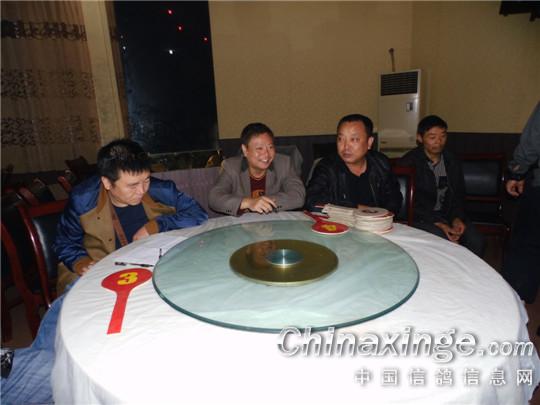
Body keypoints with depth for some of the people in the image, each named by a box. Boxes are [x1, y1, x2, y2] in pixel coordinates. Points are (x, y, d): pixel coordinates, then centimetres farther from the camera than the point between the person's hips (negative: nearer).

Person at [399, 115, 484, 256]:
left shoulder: (452, 162, 11)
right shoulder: (409, 162, -7)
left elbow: (459, 195, 16)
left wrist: (457, 218, -5)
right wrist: (437, 223, -20)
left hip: (448, 215, 5)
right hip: (421, 218, -5)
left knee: (477, 242, -18)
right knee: (447, 243, -30)